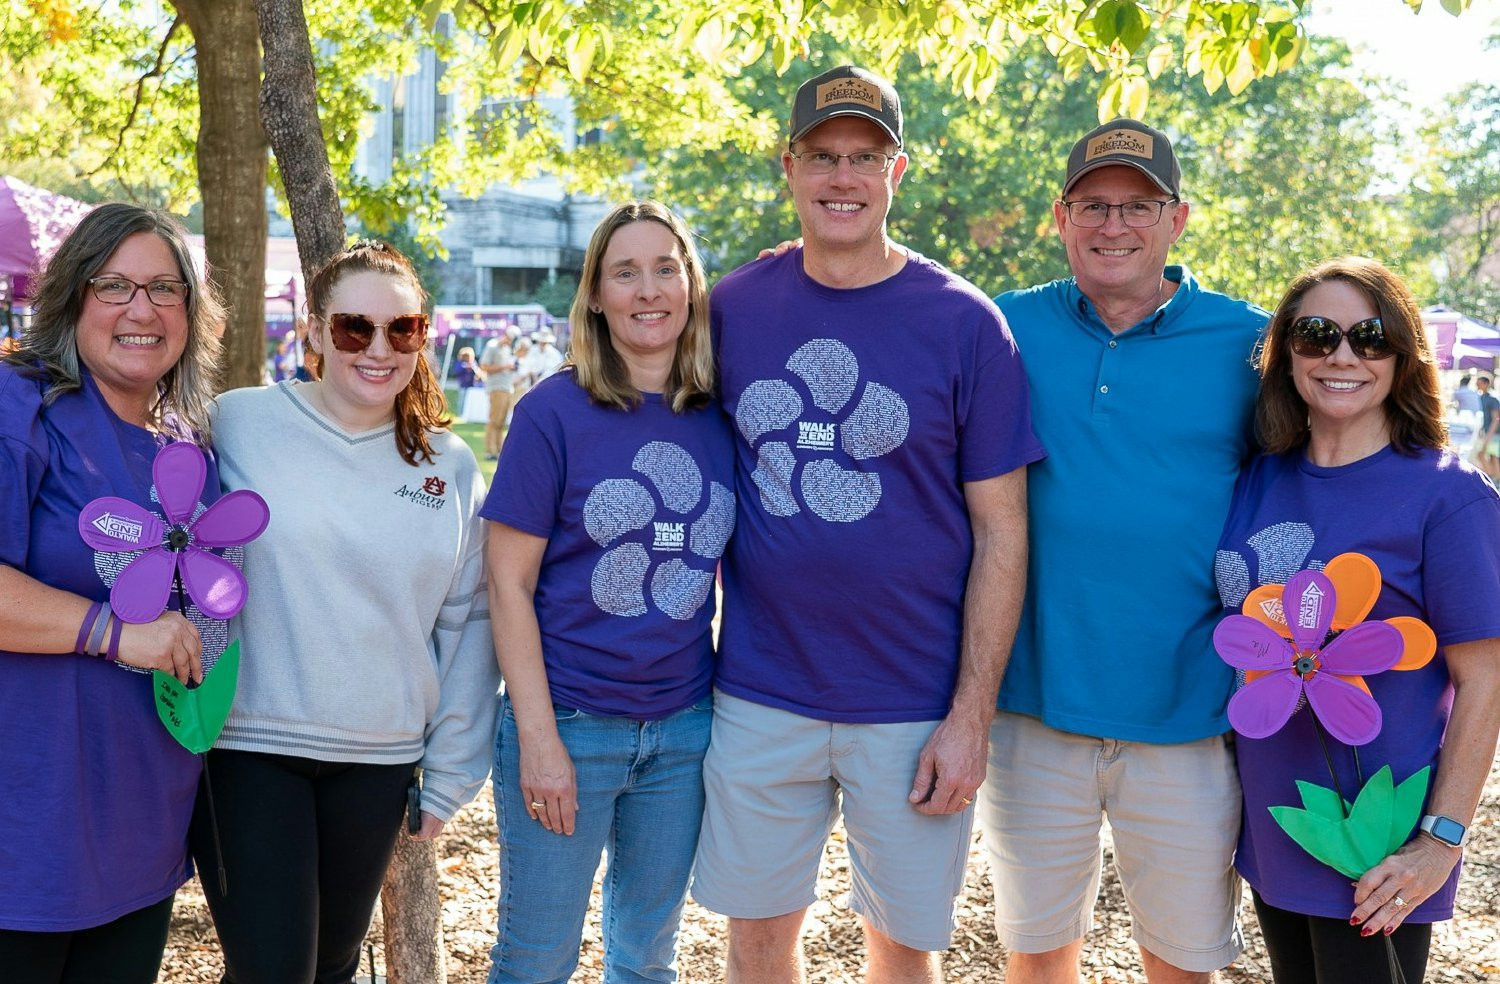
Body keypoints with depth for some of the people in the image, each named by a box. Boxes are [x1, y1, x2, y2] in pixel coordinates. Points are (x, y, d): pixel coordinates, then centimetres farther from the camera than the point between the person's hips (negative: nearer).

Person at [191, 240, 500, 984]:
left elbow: (467, 624, 7)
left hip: (381, 758, 3)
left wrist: (451, 775, 7)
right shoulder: (239, 423, -6)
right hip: (248, 748, -3)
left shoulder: (452, 466, 4)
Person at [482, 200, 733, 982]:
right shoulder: (554, 411, -9)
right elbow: (509, 584, -9)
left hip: (684, 728, 4)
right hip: (569, 727, -3)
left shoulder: (723, 417, 2)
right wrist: (537, 738, -13)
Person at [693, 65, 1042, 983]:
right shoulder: (734, 306, 1)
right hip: (760, 694, 2)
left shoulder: (964, 322, -7)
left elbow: (1001, 532, -6)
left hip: (915, 710, -2)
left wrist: (971, 715, -9)